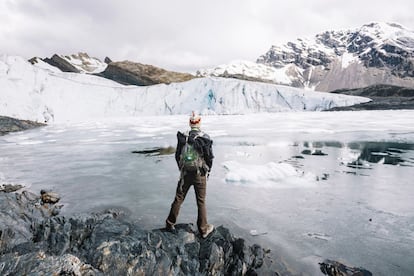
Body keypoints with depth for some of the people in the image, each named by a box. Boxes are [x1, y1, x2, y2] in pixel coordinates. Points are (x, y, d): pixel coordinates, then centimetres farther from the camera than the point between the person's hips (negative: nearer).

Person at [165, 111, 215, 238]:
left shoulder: (182, 137, -6)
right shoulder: (205, 138, -13)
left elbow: (177, 156, 2)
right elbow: (210, 158, -8)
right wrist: (208, 171, 9)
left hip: (185, 173, 2)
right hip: (200, 175, -2)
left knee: (178, 199, 16)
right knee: (201, 202, 10)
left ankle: (170, 223, 29)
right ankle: (204, 229, 20)